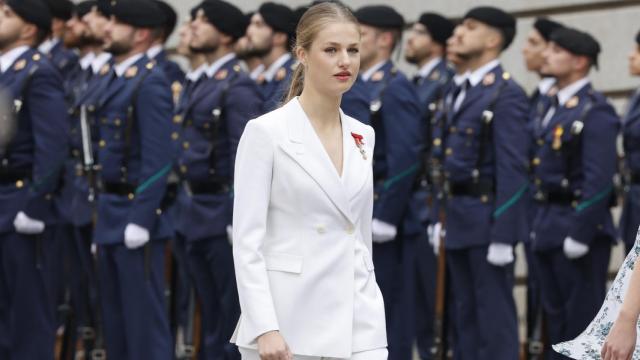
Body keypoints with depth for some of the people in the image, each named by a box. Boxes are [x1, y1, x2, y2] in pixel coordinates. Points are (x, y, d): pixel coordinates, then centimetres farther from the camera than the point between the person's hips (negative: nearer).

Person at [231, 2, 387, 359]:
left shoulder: (363, 136, 12)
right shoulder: (266, 132, -6)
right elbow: (248, 241, -11)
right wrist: (265, 328, -20)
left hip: (356, 322, 5)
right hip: (287, 320, -5)